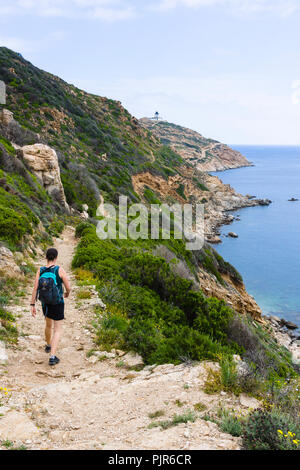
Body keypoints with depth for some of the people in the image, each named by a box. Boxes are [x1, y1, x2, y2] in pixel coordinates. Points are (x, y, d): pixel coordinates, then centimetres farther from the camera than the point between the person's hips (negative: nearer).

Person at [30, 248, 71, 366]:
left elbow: (35, 289, -11)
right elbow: (68, 287, -13)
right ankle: (52, 357, -4)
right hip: (58, 303, -4)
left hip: (45, 303, 4)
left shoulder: (40, 271, -9)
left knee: (48, 324, 29)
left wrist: (32, 305, -6)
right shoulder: (60, 270, -19)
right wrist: (67, 294, 11)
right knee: (57, 330, 4)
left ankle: (48, 345, 52)